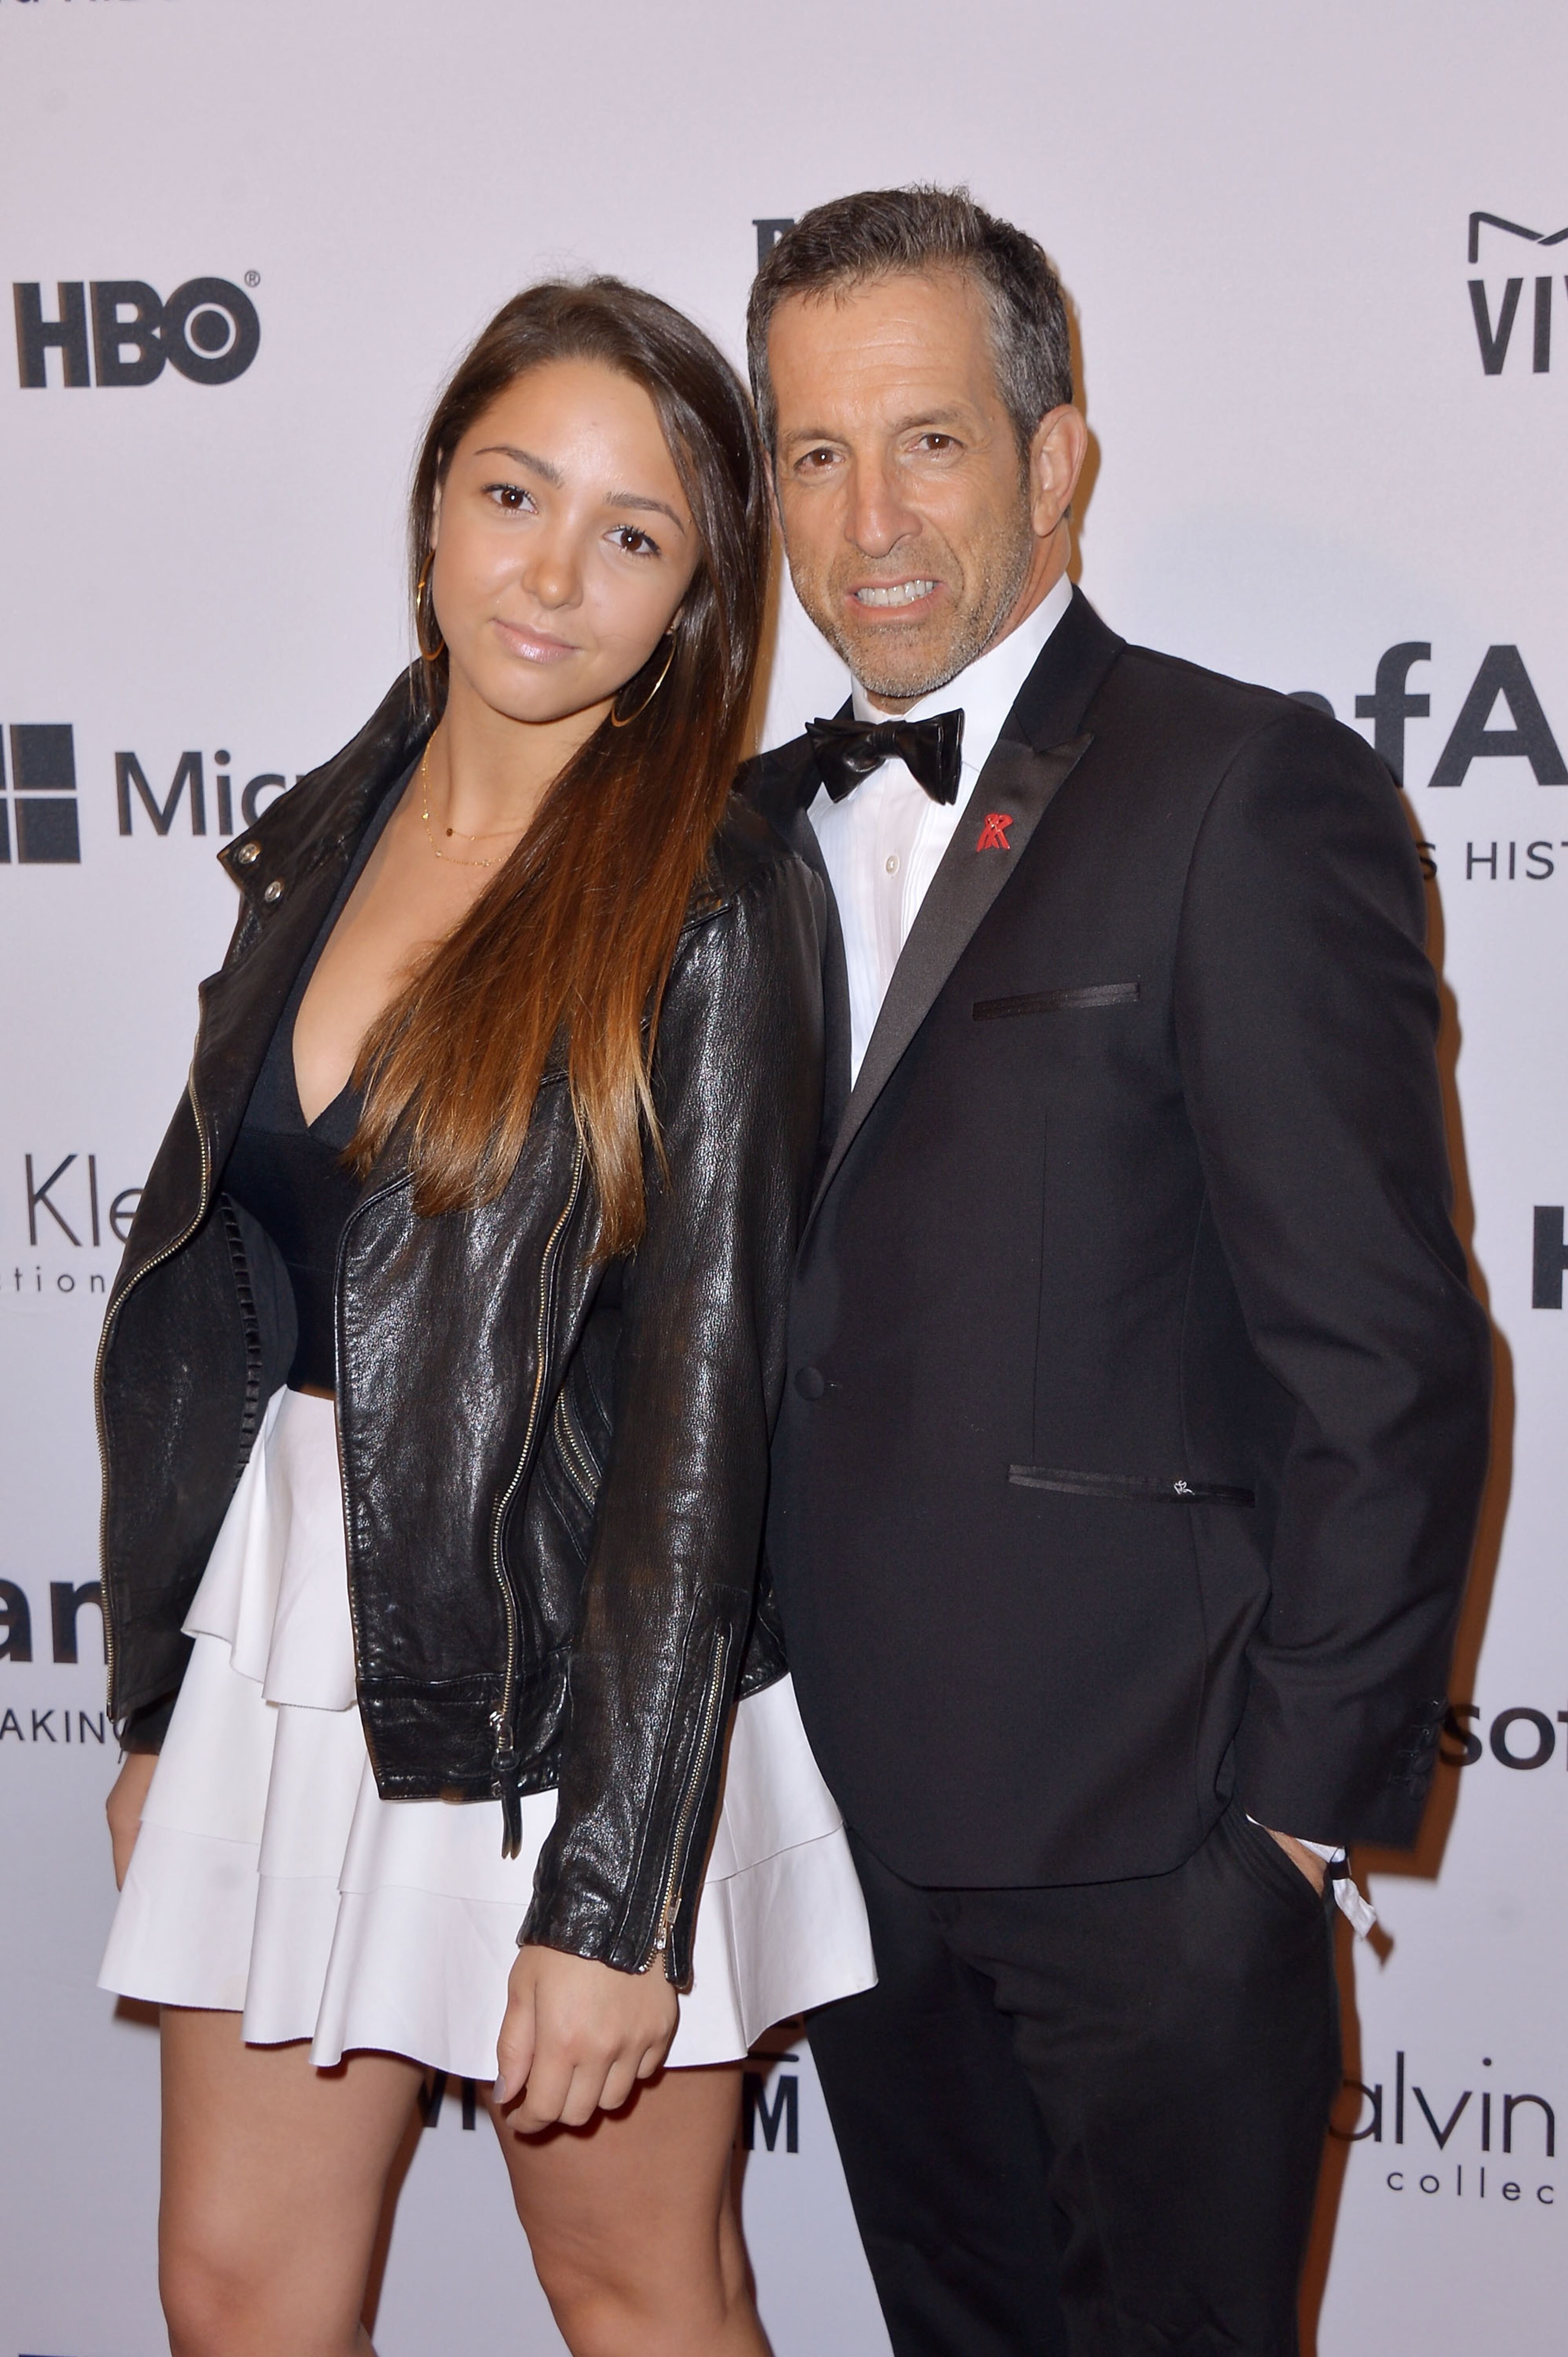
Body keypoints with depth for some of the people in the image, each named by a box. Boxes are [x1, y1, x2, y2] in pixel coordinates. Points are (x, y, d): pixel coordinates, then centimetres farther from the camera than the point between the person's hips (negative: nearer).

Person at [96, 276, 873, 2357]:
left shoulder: (712, 909, -13)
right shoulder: (319, 845, 6)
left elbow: (701, 1405, -16)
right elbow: (203, 1288, 10)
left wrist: (613, 1895, -17)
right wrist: (157, 1705, 12)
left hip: (575, 1681, -5)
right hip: (292, 1641, 6)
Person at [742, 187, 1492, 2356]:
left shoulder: (1250, 797, -12)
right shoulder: (762, 828, 10)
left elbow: (1386, 1365, -14)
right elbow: (770, 1322, 11)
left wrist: (1307, 1795, -12)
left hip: (1148, 1837, -6)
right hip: (848, 1811, 6)